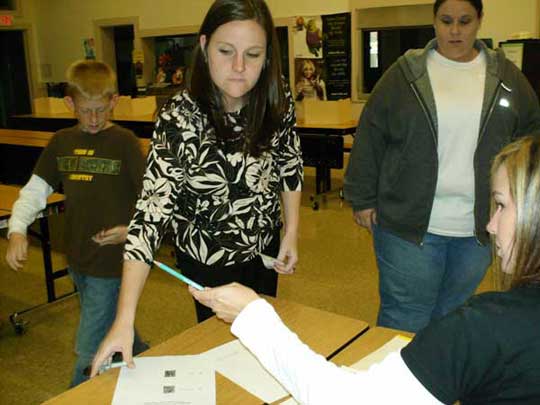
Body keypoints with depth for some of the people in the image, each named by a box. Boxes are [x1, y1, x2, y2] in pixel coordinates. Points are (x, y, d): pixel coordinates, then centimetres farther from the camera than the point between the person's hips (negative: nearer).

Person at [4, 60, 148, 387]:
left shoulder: (125, 143, -11)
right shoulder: (61, 143, 5)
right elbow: (35, 191, 5)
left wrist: (131, 230, -24)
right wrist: (17, 230, -10)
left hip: (112, 264, -6)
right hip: (78, 261, 6)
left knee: (90, 350, 0)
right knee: (112, 331, 25)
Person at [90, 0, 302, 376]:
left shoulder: (278, 101, -16)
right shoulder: (180, 119, -29)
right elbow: (152, 211, -35)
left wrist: (292, 232, -5)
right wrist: (124, 320, -40)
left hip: (265, 247, 5)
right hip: (208, 258, -4)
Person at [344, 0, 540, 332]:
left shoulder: (505, 76, 6)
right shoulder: (406, 73, -2)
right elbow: (370, 137, -1)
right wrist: (362, 199, -3)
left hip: (478, 230, 3)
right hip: (410, 225, -2)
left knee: (450, 319, 18)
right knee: (403, 322, 4)